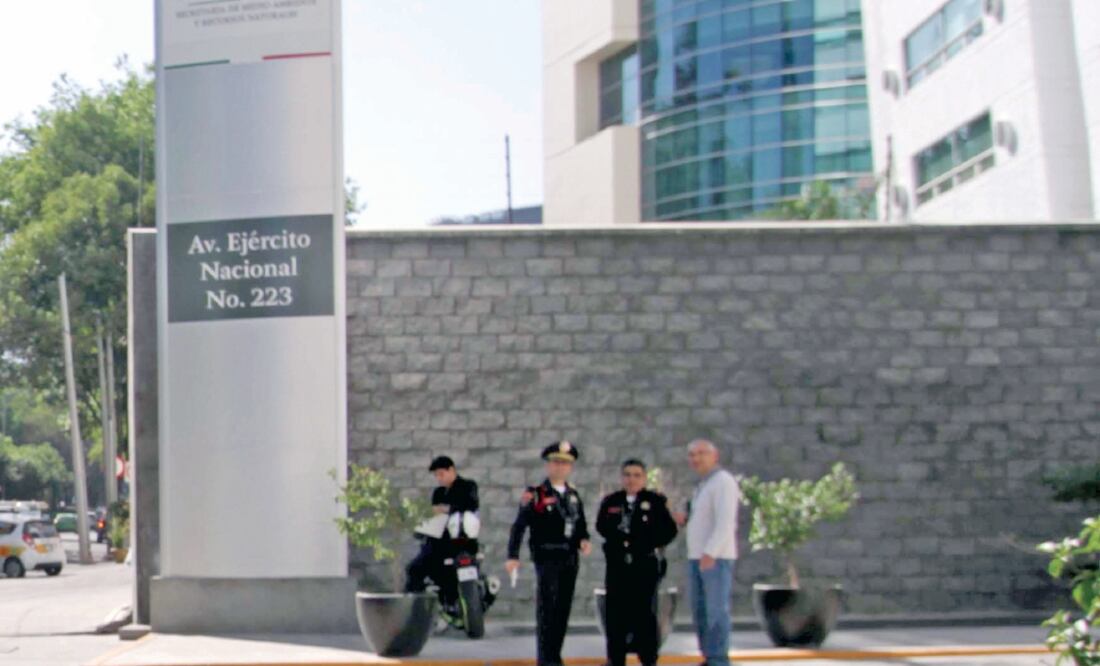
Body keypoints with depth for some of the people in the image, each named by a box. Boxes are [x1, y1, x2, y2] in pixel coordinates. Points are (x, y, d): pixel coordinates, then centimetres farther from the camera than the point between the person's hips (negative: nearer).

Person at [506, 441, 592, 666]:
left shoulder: (574, 496, 14)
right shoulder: (536, 495, -5)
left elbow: (581, 525, 19)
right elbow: (519, 526, -9)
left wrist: (584, 541, -3)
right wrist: (513, 556, -16)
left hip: (570, 560, 6)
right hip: (547, 559, -6)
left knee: (563, 610, 8)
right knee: (547, 609, -7)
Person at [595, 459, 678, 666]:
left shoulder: (655, 501, 1)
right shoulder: (611, 501, 10)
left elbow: (669, 531, -1)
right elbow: (601, 527, 11)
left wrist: (650, 544, -8)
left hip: (645, 565, -2)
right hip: (617, 565, 2)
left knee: (645, 612, 1)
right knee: (616, 612, 3)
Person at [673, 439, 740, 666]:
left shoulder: (723, 481, -12)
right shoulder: (704, 485, 18)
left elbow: (725, 521, -22)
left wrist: (710, 552, -30)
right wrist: (687, 519, 9)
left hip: (716, 557, -10)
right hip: (698, 556, 10)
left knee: (716, 610, -8)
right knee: (700, 611, 9)